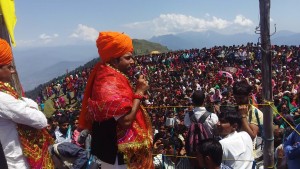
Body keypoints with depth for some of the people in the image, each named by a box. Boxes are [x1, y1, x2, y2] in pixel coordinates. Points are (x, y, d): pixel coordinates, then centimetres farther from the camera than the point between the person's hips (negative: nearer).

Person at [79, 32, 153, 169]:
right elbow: (126, 120, -30)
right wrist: (139, 92, -22)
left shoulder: (111, 77, 6)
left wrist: (137, 91, 2)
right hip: (116, 151, -10)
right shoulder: (110, 82, -26)